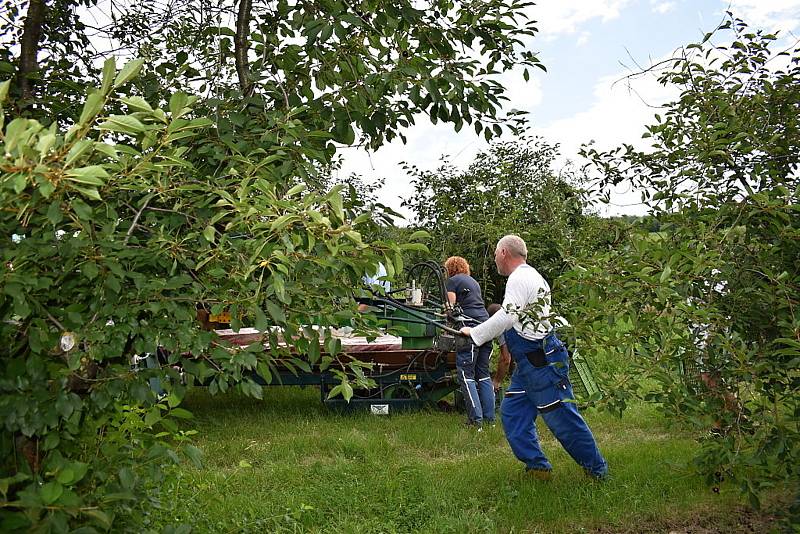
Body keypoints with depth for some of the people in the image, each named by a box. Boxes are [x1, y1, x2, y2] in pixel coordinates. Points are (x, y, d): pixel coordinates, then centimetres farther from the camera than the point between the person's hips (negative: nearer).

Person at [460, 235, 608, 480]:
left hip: (543, 361, -11)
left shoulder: (520, 277, -15)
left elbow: (506, 317, -24)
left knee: (562, 418, -2)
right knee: (512, 413, 11)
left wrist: (474, 333, -15)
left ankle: (597, 469, 12)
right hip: (529, 362, 11)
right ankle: (537, 466, 16)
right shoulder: (529, 275, 19)